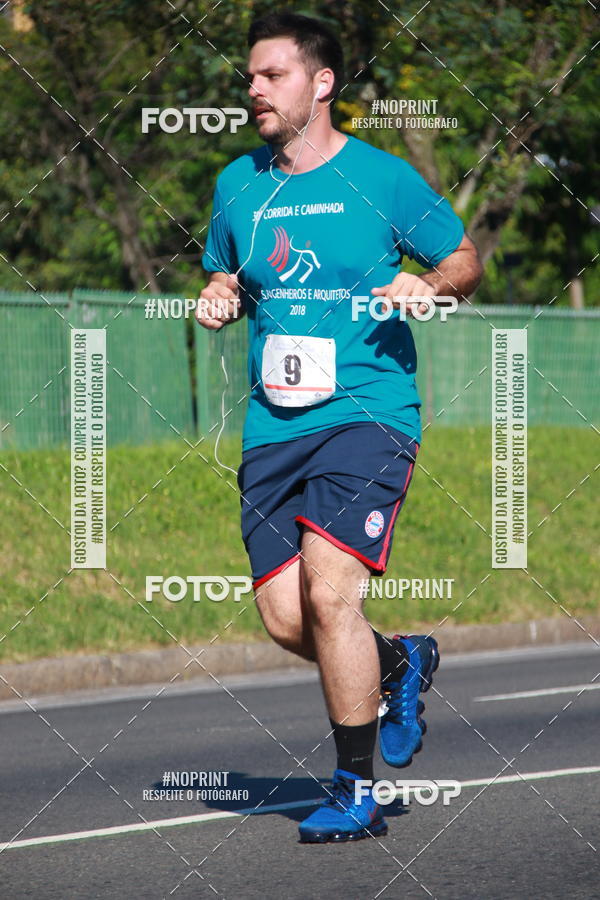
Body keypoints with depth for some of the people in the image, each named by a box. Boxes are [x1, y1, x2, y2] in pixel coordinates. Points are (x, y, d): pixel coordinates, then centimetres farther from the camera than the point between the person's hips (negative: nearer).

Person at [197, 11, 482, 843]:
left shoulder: (383, 178, -1)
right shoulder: (238, 185, 12)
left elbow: (464, 259, 8)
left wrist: (430, 285, -13)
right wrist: (218, 300, 4)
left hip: (366, 411, -5)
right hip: (272, 428, 5)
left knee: (329, 594, -19)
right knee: (285, 619, -2)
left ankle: (356, 792, -6)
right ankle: (399, 666, 30)